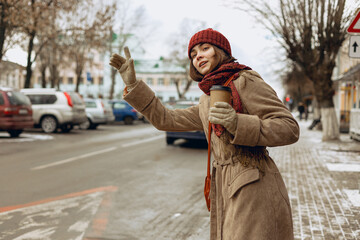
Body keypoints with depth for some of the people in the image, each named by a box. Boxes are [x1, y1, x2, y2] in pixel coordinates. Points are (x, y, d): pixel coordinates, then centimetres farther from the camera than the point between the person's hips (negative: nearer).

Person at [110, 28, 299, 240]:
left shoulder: (245, 81, -5)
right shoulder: (207, 102, 18)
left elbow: (290, 129, -10)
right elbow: (166, 119, 22)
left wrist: (238, 123, -24)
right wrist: (132, 83, 17)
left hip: (255, 189, -7)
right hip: (226, 193, 8)